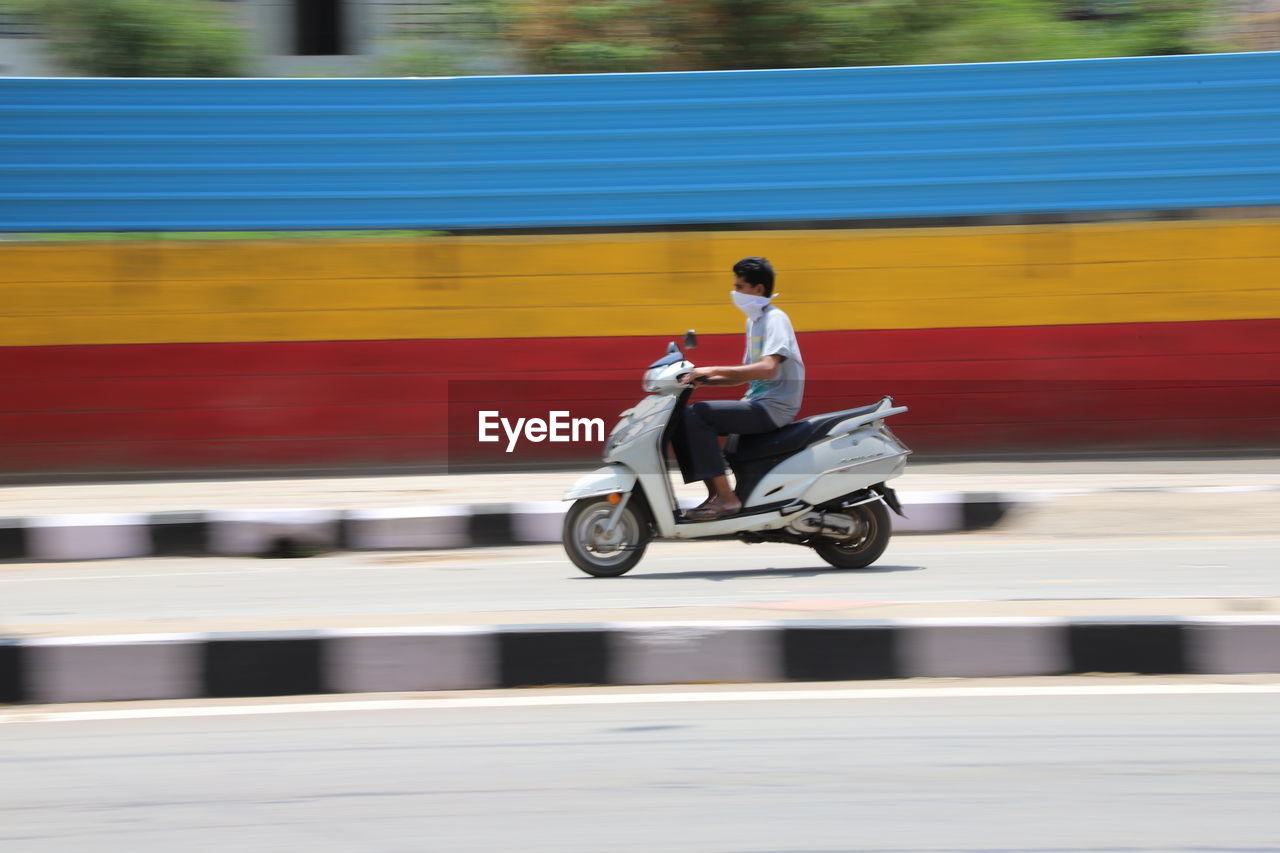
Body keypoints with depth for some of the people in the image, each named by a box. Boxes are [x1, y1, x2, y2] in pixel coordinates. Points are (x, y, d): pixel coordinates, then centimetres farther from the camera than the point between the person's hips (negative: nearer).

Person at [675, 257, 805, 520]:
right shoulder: (754, 321, 18)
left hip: (775, 407, -10)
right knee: (685, 420, 3)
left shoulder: (775, 319, -11)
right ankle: (714, 492, -2)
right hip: (757, 404, 10)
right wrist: (705, 379, 8)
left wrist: (716, 370, -29)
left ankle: (725, 497, -23)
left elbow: (768, 368, -27)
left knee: (698, 414, -23)